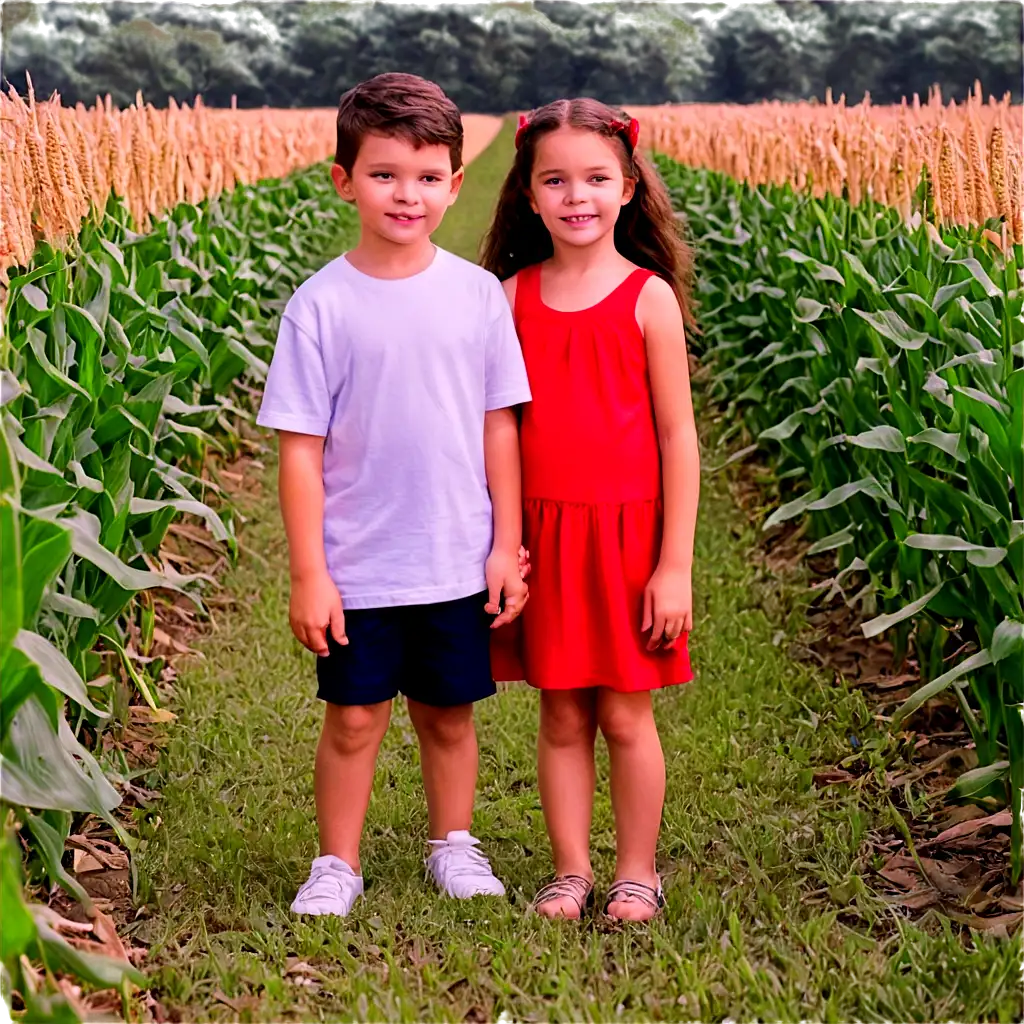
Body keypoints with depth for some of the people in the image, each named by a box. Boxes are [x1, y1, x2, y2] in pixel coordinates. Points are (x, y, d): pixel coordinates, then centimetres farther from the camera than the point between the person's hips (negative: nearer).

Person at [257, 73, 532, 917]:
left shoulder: (478, 295, -2)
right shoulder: (320, 307, -8)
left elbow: (499, 428, 4)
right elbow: (301, 449, -6)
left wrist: (507, 546, 3)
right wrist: (307, 574, -8)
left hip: (457, 565, 2)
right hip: (357, 569, -2)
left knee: (450, 715, 15)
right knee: (353, 719, 6)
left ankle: (454, 846, 35)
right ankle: (338, 864, 24)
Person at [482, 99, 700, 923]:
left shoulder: (648, 298, -6)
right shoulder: (513, 297, 2)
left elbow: (677, 436, -6)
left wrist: (675, 566, -8)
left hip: (627, 536, -2)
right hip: (542, 537, 2)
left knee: (625, 716, 7)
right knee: (560, 715, 9)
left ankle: (637, 873, 22)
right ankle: (571, 871, 23)